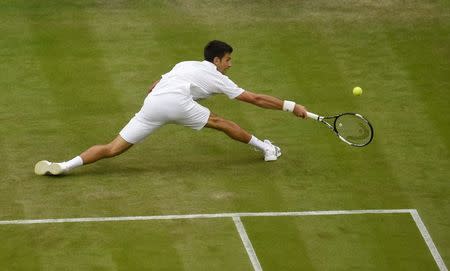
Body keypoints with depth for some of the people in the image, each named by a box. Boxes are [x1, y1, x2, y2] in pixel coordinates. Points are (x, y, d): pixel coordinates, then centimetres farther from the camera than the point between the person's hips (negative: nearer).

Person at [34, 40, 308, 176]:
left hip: (152, 105, 4)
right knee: (221, 122, 18)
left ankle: (63, 166, -12)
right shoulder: (218, 79, 22)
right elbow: (256, 99, 25)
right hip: (177, 103, -4)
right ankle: (265, 147, 28)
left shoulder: (184, 65, 35)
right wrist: (290, 106, 30)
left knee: (113, 148, 1)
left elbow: (152, 88, 31)